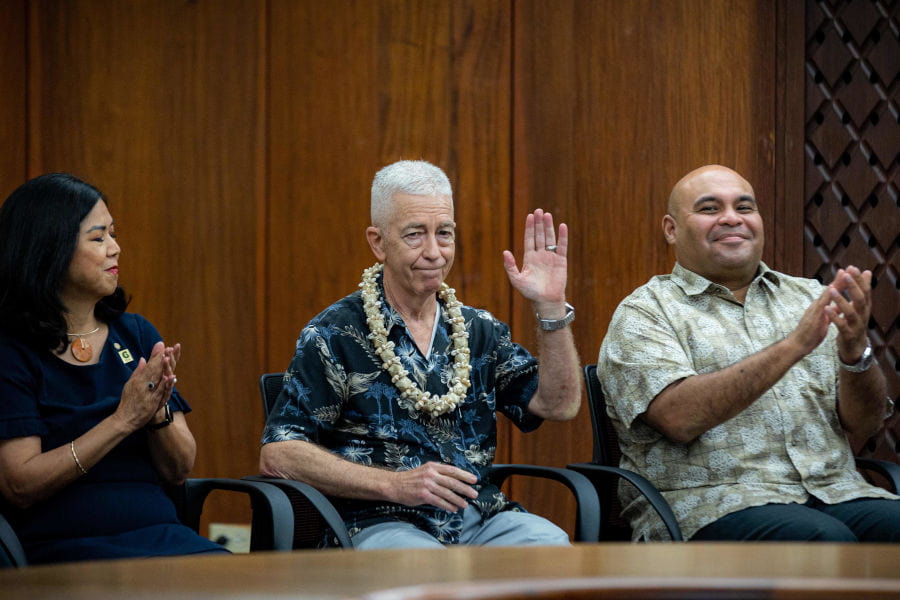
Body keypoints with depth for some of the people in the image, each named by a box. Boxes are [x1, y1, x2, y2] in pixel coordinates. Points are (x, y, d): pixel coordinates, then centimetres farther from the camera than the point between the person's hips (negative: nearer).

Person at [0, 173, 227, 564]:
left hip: (160, 531, 6)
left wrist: (158, 412, -9)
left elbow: (178, 471, 13)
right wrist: (124, 419, -13)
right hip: (63, 544, -6)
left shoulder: (137, 334, 15)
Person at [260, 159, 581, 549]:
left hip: (480, 520, 6)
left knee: (550, 544, -28)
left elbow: (560, 405, 9)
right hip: (380, 525, -5)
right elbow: (276, 456, -4)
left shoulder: (480, 330, 19)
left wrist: (551, 307, -2)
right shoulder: (335, 335, 3)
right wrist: (393, 484, -13)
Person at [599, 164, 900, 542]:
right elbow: (680, 418, -14)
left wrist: (854, 351, -10)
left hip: (833, 492, 5)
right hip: (710, 504, -5)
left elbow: (863, 424, 12)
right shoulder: (645, 313, 5)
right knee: (824, 539, -34)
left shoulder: (810, 298, 18)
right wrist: (794, 345, -18)